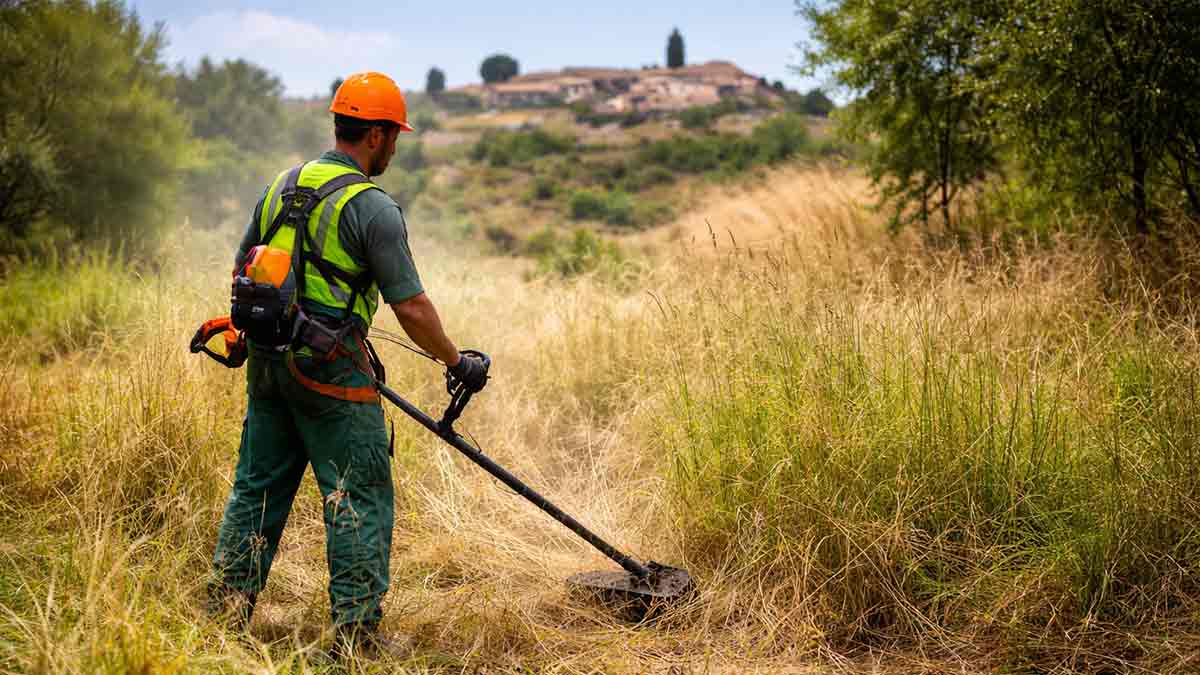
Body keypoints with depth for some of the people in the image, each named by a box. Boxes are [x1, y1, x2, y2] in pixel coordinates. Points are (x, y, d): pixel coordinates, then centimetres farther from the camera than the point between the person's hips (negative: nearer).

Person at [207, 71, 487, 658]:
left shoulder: (281, 186, 9)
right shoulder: (373, 208, -13)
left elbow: (241, 271, 17)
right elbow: (411, 308, -14)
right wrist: (457, 363, -1)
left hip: (267, 362, 7)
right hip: (331, 372, -7)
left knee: (258, 484, 17)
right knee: (361, 499, 3)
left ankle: (226, 606, 25)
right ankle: (356, 630, 6)